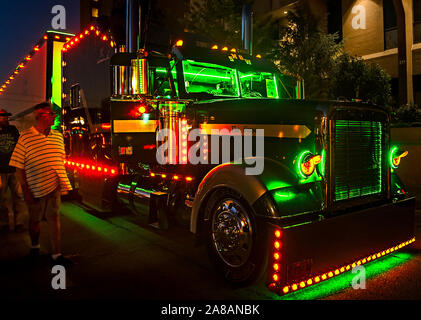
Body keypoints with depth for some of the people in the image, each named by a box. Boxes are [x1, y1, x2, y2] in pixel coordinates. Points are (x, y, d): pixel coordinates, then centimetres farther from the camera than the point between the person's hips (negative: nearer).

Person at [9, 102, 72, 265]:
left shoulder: (58, 136, 6)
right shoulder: (25, 137, -9)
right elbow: (19, 167, -7)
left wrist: (63, 181, 10)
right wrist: (26, 191, -10)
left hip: (54, 186, 3)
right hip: (35, 190, -2)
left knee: (54, 219, 3)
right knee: (35, 220, 15)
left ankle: (57, 255, 9)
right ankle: (34, 247, 40)